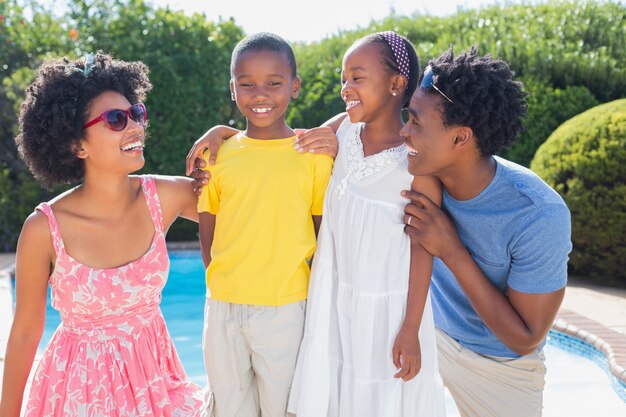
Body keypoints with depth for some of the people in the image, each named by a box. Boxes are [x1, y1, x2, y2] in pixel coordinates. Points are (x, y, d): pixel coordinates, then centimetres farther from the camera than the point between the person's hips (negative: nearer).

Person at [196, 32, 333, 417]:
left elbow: (324, 232, 2)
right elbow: (208, 235, 8)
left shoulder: (313, 155, -3)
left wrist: (308, 291, -5)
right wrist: (226, 285, 1)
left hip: (285, 311, -2)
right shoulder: (219, 155, 3)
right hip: (223, 309, 3)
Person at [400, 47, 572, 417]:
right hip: (426, 333, 4)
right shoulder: (424, 173, -19)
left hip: (499, 368, -3)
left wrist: (452, 251, -34)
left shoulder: (539, 216, -33)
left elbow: (525, 340, -26)